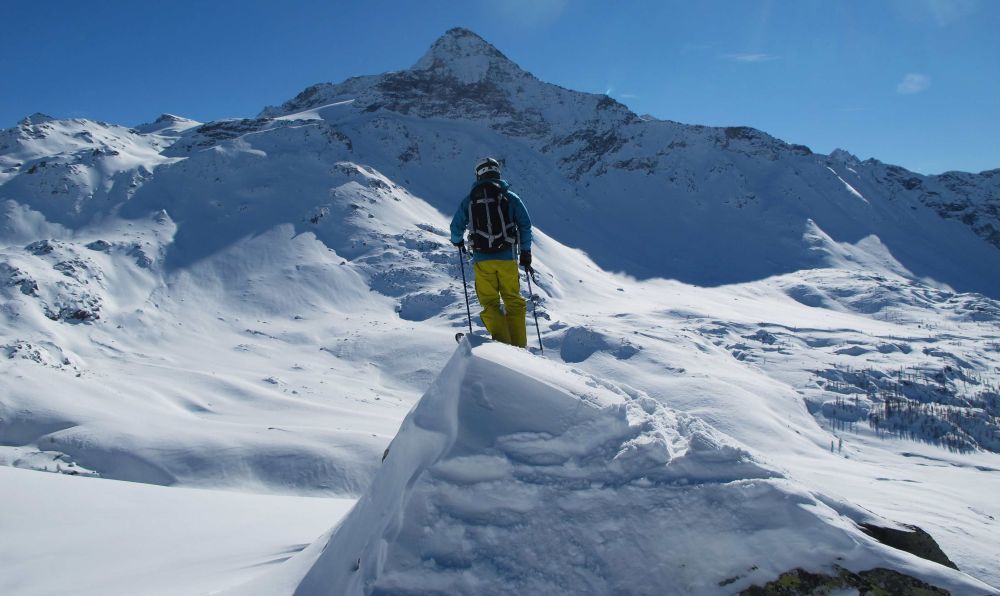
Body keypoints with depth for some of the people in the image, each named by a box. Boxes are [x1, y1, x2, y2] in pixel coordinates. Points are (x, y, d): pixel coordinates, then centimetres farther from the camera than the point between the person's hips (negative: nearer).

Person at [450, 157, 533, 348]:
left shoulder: (469, 199, 7)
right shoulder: (510, 197, 5)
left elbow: (456, 226, 10)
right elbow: (525, 225, 1)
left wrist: (457, 241, 32)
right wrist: (526, 253, 9)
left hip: (482, 259, 0)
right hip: (507, 258, 0)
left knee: (490, 304, 8)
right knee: (514, 302, 10)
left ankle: (502, 344, -4)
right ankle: (519, 346, 8)